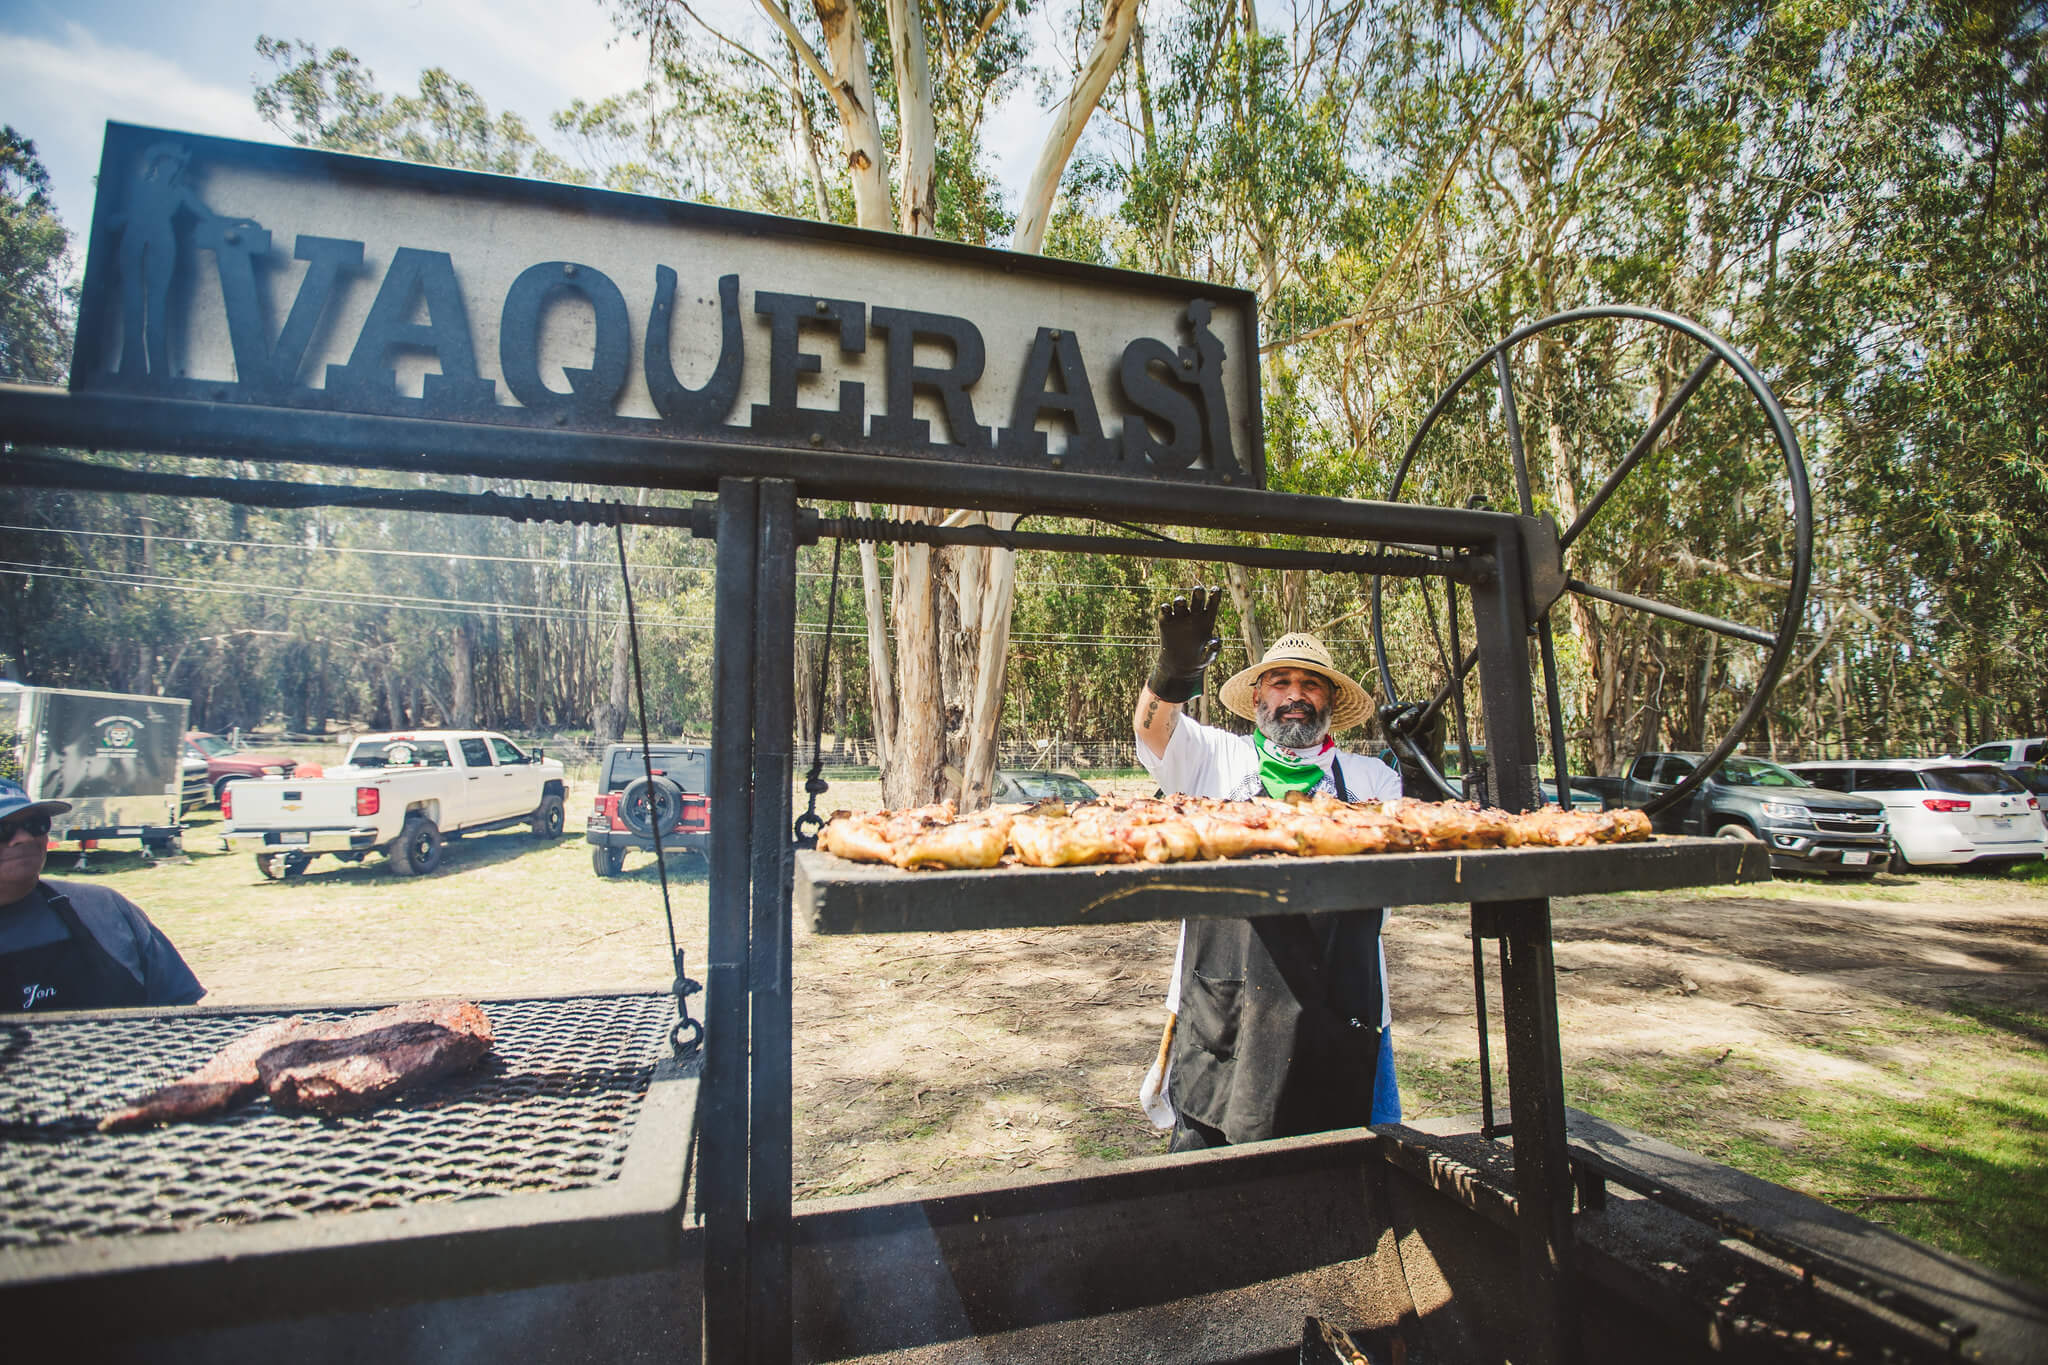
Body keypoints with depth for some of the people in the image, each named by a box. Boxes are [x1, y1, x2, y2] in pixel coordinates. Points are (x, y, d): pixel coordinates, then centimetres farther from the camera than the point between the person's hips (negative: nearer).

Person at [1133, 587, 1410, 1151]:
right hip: (1222, 1014, -1)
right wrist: (1172, 675, -33)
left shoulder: (1371, 778, 10)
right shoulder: (1218, 757, 5)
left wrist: (1423, 767, -9)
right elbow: (1153, 728, -11)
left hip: (1339, 1015, 2)